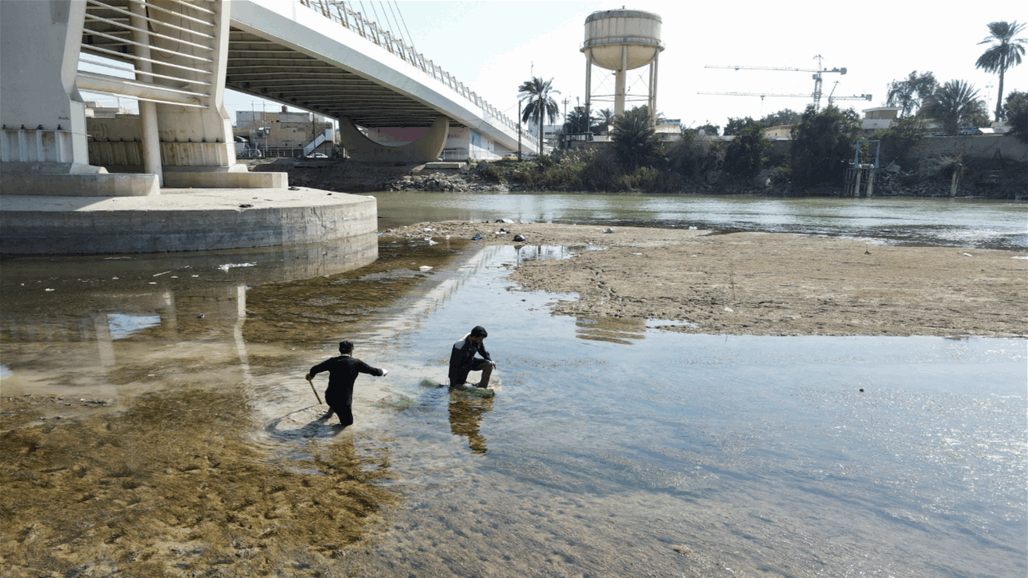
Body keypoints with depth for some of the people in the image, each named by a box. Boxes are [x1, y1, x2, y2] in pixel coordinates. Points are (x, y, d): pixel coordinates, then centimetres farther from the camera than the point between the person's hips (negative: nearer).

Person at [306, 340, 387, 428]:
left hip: (329, 397, 5)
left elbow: (314, 369, 11)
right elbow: (374, 371, -2)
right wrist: (383, 371, 20)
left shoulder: (332, 361, 0)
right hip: (343, 401, -5)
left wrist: (311, 375, 34)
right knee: (347, 421, 18)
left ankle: (329, 413, 38)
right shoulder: (355, 363, -10)